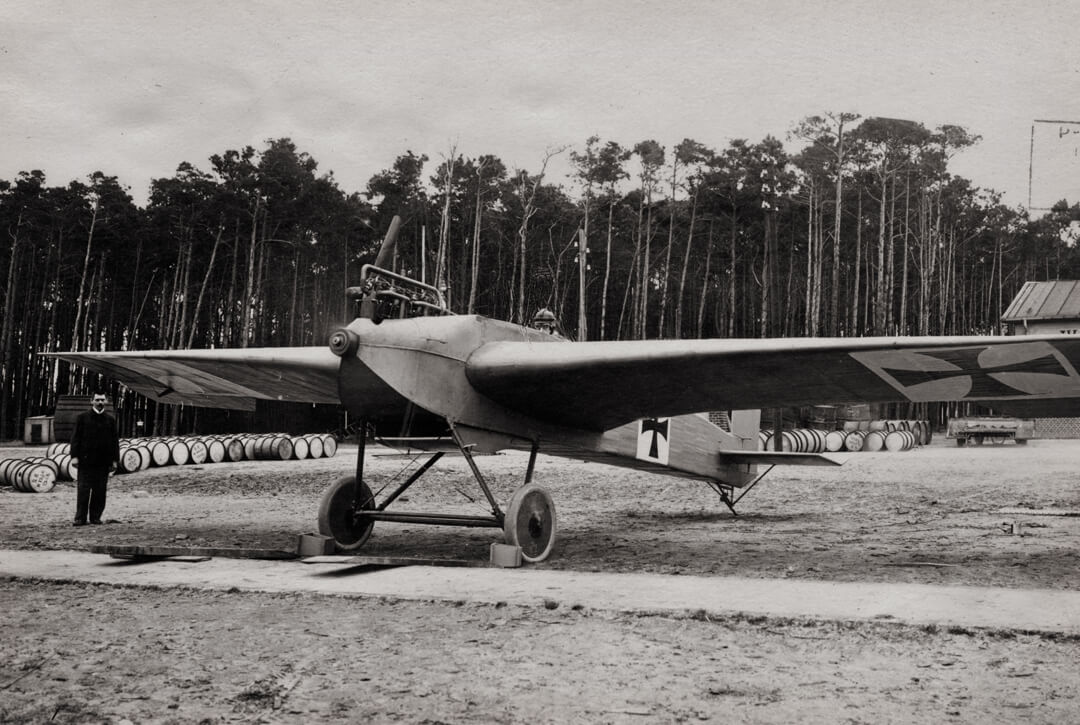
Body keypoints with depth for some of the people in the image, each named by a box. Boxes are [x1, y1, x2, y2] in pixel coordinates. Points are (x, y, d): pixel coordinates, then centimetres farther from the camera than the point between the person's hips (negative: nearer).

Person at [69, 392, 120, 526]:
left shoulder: (110, 420, 11)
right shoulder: (82, 418, 5)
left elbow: (114, 441, 11)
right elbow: (76, 438, 2)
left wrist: (115, 460, 5)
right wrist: (75, 456, -7)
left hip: (103, 462, 2)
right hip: (86, 460, -2)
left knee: (100, 491, 3)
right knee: (83, 489, -3)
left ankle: (95, 516, 12)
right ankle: (80, 518, 1)